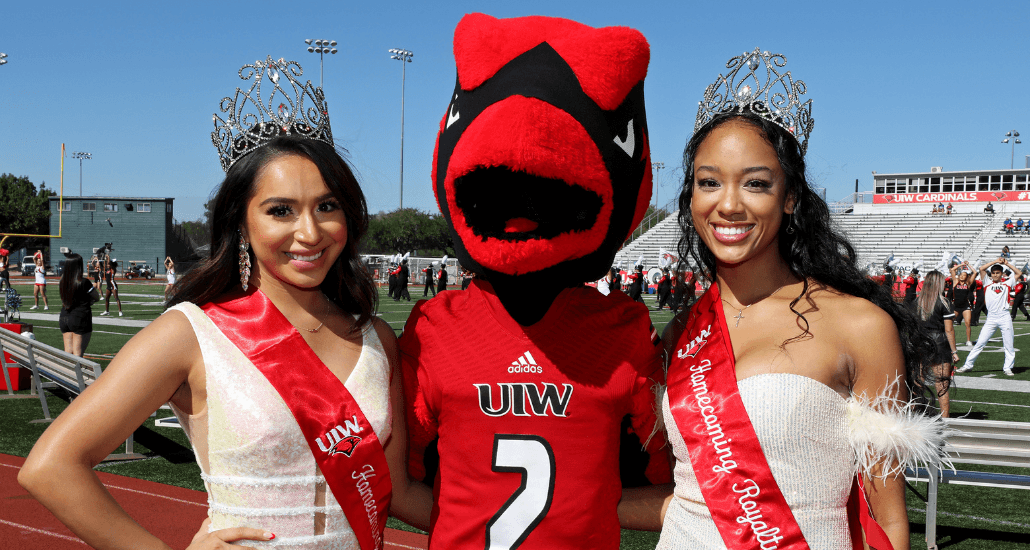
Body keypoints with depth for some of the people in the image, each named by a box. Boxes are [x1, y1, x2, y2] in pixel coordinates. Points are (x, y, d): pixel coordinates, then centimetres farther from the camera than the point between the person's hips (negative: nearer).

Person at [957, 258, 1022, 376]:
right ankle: (968, 365, 3)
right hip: (991, 319, 0)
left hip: (1005, 318, 0)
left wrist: (1007, 263, 9)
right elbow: (981, 269, 0)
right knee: (980, 343, -1)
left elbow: (1019, 273, 12)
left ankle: (1007, 368, 12)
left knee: (1009, 345, 1)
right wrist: (995, 261, 2)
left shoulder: (1006, 284, 10)